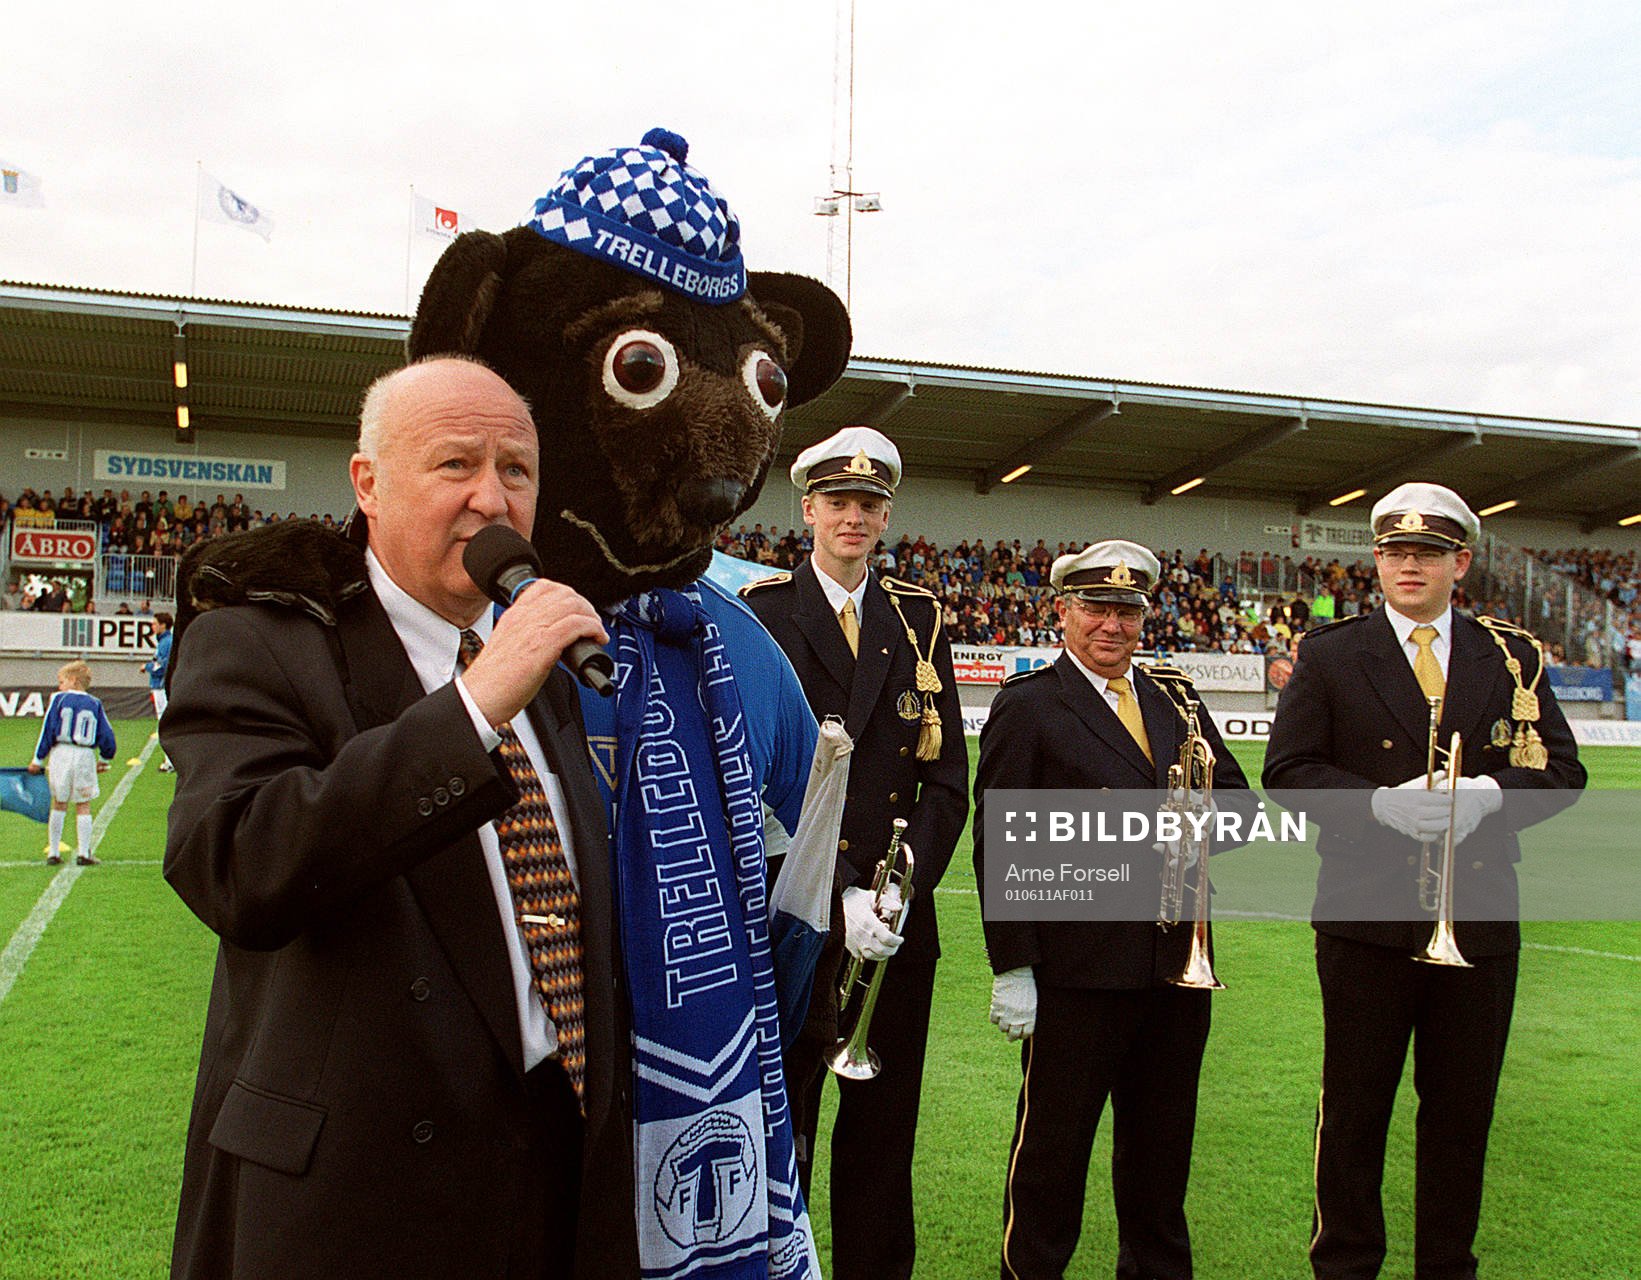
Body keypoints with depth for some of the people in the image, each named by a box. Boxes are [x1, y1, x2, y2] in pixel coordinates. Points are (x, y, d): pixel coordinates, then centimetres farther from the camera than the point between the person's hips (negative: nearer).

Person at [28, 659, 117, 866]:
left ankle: (53, 853, 12)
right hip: (85, 756, 0)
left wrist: (38, 760, 3)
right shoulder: (95, 704, 6)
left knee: (59, 805, 10)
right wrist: (105, 759, 19)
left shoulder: (58, 699, 0)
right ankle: (84, 853, 5)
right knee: (83, 807, 7)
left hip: (60, 754, 0)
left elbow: (48, 730, -2)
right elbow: (106, 735, 5)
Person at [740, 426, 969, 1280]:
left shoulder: (919, 619, 10)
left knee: (884, 1127, 12)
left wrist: (903, 886, -9)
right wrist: (837, 895, -17)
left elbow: (946, 777, 5)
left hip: (898, 919, 4)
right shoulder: (761, 611, -2)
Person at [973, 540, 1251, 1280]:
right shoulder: (1027, 705, -5)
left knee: (1162, 1146, 19)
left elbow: (1239, 796, 14)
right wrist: (1012, 967, -13)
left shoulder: (1175, 698, 12)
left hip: (1177, 963, 6)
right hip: (1077, 968, -5)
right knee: (1052, 1146, 8)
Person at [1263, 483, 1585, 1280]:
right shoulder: (1329, 655, 1)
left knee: (1463, 1109, 12)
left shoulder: (1512, 658, 7)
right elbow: (1287, 769, -4)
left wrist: (1489, 792, -16)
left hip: (1480, 918, 2)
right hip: (1367, 915, -2)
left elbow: (1562, 771, 4)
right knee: (1353, 1108, 8)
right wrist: (1381, 802, -19)